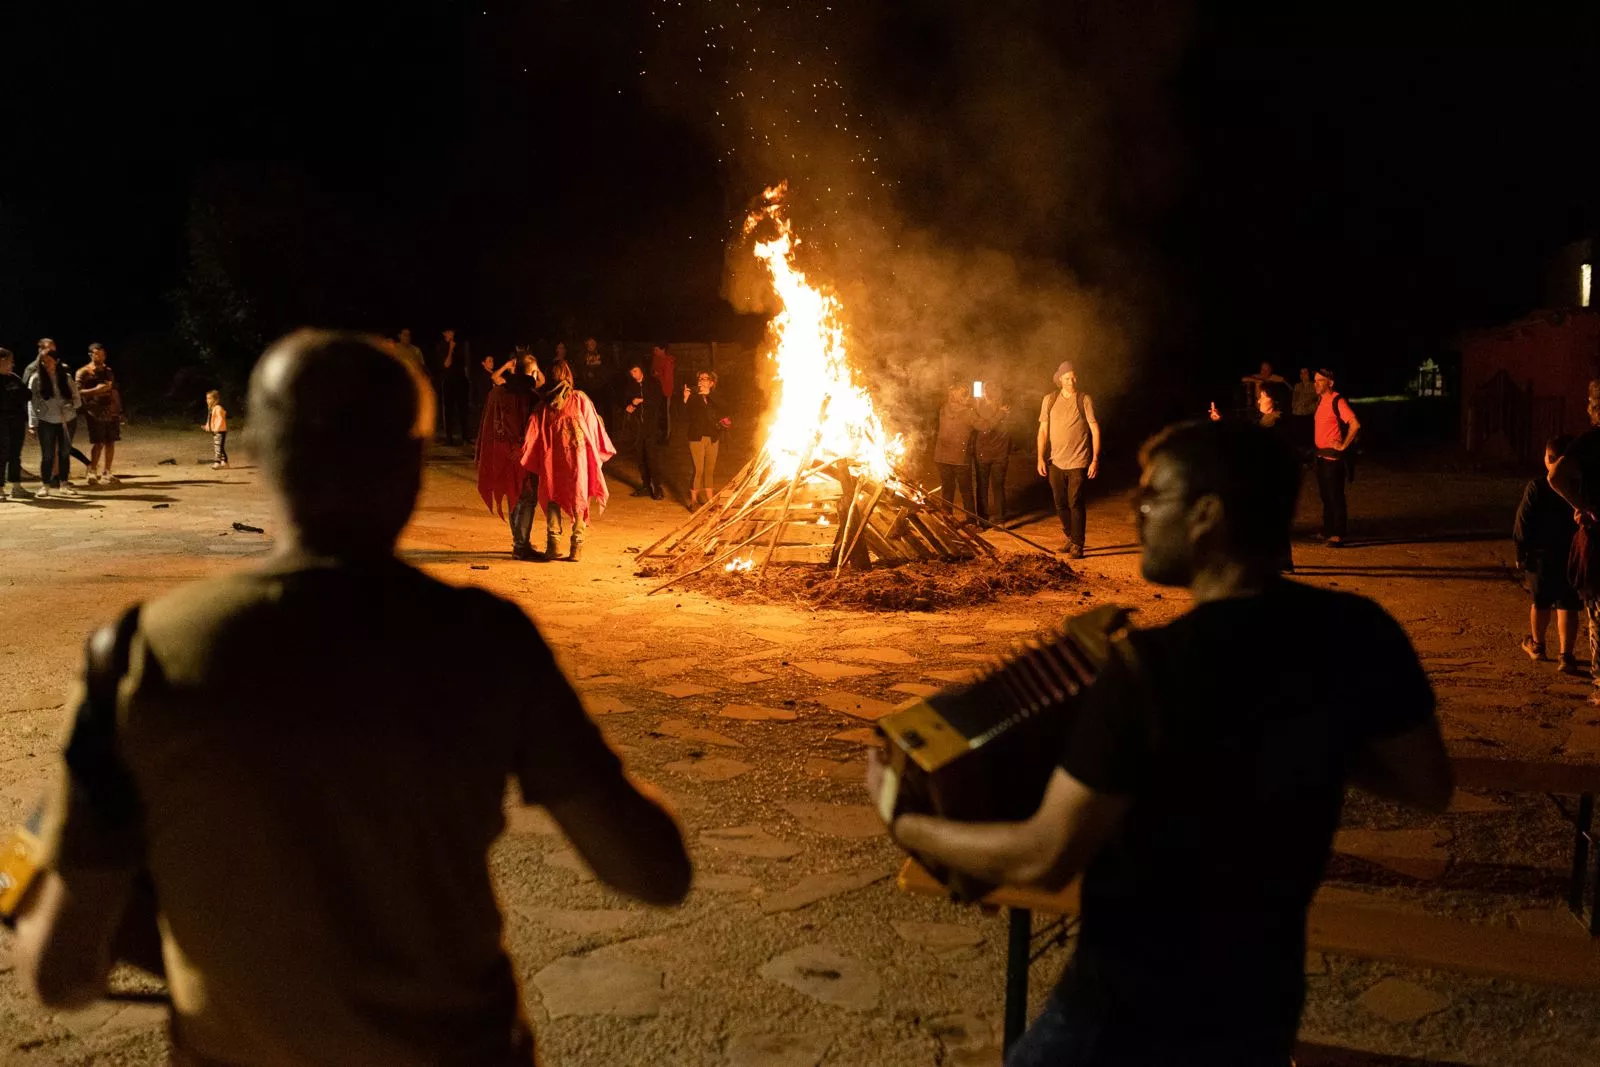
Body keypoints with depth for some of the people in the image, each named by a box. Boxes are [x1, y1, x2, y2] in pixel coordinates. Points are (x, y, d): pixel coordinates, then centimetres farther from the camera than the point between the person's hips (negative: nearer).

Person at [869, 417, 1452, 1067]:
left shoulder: (1155, 670, -27)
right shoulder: (1357, 635, -11)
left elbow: (1045, 859, -23)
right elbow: (1429, 787, 3)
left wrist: (904, 823, -9)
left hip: (1134, 1012, -5)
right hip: (1264, 1000, 5)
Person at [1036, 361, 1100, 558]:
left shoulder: (1085, 400, -3)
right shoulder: (1050, 400, 6)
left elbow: (1095, 430, -3)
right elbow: (1043, 430, 9)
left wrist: (1095, 459, -9)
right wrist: (1040, 458, 2)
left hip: (1078, 462, -4)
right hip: (1055, 462, 4)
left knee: (1075, 503, -8)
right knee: (1061, 504, 11)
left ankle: (1078, 544, 0)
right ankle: (1070, 539, 28)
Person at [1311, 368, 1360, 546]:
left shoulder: (1337, 401, -16)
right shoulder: (1321, 400, 11)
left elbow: (1355, 424, -26)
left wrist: (1343, 445, -20)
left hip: (1333, 456, -9)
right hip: (1321, 455, 9)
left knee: (1335, 497, -6)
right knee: (1325, 496, 17)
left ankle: (1338, 536, -3)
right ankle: (1327, 531, 27)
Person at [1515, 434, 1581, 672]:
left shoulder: (1536, 487, -12)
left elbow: (1523, 523, -9)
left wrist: (1521, 551, 2)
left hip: (1542, 555, 0)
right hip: (1573, 556, 0)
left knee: (1540, 603, 16)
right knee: (1567, 607, 5)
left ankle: (1537, 645, 34)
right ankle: (1565, 655, -1)